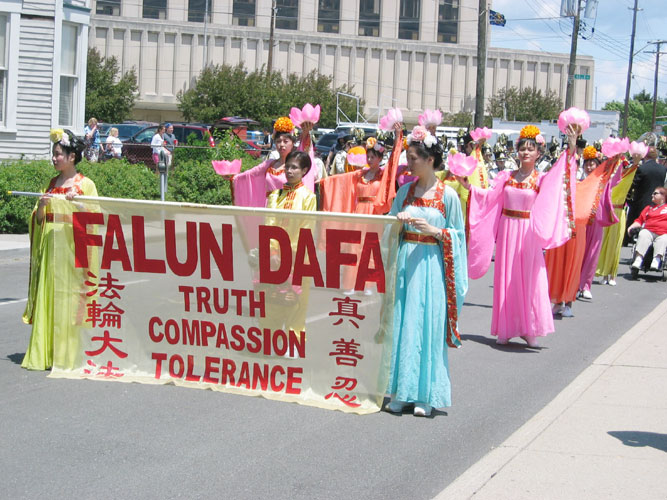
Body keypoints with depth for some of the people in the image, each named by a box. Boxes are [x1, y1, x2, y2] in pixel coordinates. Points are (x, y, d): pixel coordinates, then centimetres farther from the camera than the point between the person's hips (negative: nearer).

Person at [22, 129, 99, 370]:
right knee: (46, 297, 2)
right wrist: (41, 205, -7)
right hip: (50, 245, 5)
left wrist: (77, 202, -21)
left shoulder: (86, 184, 0)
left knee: (70, 297, -5)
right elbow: (38, 219, 13)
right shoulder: (51, 184, 14)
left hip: (73, 245, -5)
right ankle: (44, 353, 6)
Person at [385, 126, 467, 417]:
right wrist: (397, 220, -6)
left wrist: (434, 230, -14)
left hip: (431, 265, -4)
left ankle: (426, 395, 6)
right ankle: (400, 391, 10)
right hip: (405, 262, 4)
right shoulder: (406, 190, 9)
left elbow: (458, 234, 1)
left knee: (428, 326, -2)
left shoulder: (447, 195, -2)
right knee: (402, 324, 3)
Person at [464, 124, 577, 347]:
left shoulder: (542, 180, -1)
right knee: (505, 279, 6)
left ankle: (529, 330, 6)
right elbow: (490, 196, 5)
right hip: (506, 230, 2)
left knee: (529, 279, -1)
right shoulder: (507, 176, 6)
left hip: (528, 233, -2)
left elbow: (562, 173, -16)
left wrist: (572, 147, -27)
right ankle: (506, 329, 13)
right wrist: (469, 186, -3)